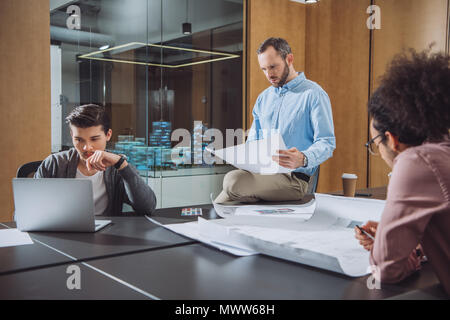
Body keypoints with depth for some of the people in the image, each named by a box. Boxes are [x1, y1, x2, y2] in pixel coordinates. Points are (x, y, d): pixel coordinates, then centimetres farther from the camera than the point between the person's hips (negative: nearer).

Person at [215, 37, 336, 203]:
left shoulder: (313, 94, -1)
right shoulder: (263, 97, 21)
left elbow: (327, 143, -8)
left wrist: (303, 159, -29)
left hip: (293, 177, -5)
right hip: (260, 173, 6)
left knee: (233, 180, -29)